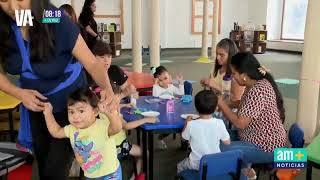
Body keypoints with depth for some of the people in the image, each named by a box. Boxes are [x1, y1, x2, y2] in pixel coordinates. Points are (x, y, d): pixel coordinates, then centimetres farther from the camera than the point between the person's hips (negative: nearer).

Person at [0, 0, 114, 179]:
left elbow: (92, 63, -25)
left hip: (69, 104, -4)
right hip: (35, 105, 4)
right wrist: (20, 93, -24)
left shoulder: (58, 22, -25)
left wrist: (107, 89, -44)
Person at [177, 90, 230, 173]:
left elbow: (184, 137, -2)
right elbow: (227, 142, -5)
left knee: (180, 166, 28)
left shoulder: (191, 124, -23)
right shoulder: (219, 123, -19)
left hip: (196, 164, -3)